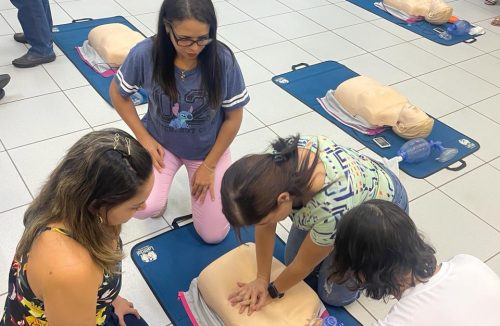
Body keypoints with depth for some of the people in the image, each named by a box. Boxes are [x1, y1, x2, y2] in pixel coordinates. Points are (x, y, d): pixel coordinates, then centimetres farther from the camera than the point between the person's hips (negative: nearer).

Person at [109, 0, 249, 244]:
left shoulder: (223, 60, -26)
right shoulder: (145, 54, -25)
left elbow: (234, 117, -12)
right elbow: (118, 94, -5)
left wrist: (209, 166, -9)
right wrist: (144, 139, -10)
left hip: (208, 148, 0)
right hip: (161, 143, 0)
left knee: (213, 235, 3)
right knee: (144, 208, -25)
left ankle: (197, 172, 28)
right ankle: (160, 179, 12)